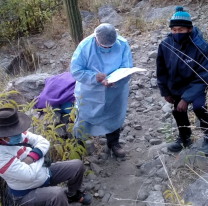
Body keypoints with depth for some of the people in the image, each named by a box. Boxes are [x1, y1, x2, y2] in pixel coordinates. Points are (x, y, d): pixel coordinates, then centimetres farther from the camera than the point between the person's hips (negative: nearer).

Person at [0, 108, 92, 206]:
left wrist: (32, 157, -26)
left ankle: (72, 194, 31)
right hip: (27, 192, -8)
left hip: (44, 172, 8)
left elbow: (43, 142, -8)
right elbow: (30, 174, -35)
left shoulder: (18, 134, -12)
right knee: (58, 194, -35)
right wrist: (41, 157, -17)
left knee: (77, 165, 4)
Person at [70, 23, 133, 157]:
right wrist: (94, 77, -35)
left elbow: (127, 69, -19)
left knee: (114, 118, 22)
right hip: (90, 93, -1)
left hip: (115, 93, 2)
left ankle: (114, 142, 47)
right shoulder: (85, 46, -23)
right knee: (84, 119, 15)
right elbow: (76, 71, -20)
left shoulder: (122, 44, -20)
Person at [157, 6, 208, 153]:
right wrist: (165, 92, 0)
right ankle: (185, 138, 45)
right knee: (178, 113, 18)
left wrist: (187, 98, -32)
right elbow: (161, 70, -4)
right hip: (175, 88, 5)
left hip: (195, 86, -4)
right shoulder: (165, 45, -19)